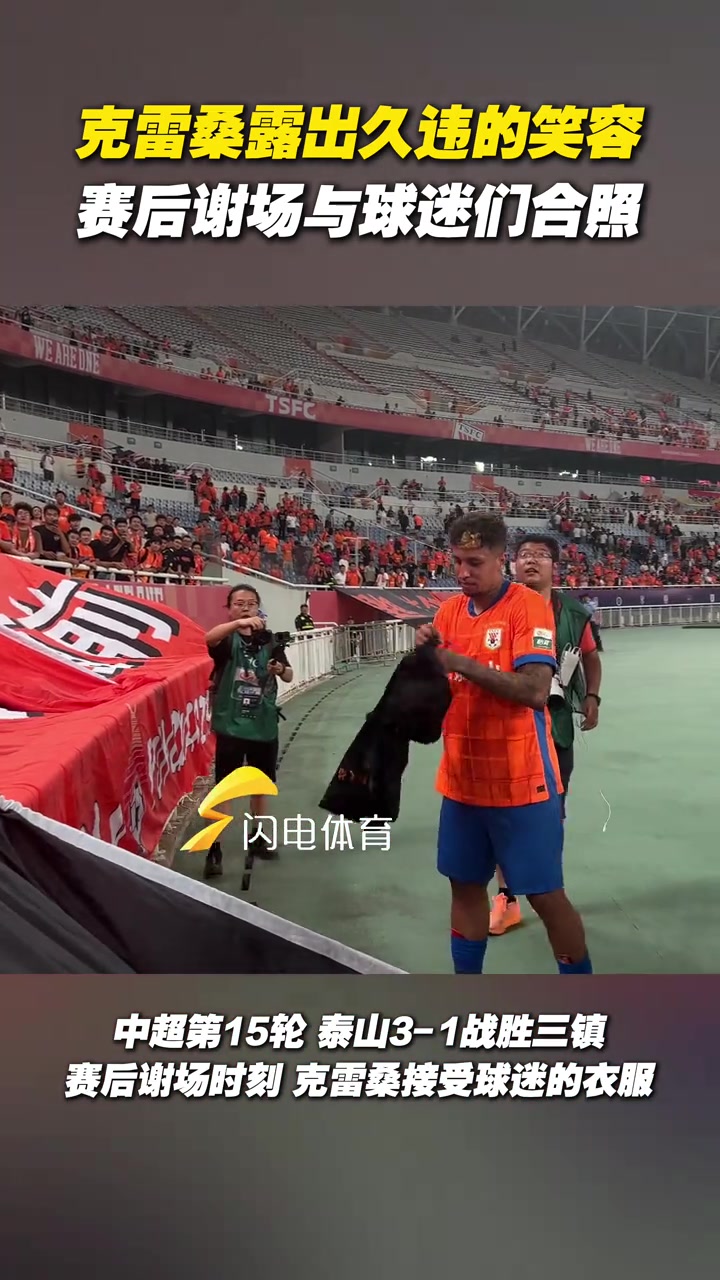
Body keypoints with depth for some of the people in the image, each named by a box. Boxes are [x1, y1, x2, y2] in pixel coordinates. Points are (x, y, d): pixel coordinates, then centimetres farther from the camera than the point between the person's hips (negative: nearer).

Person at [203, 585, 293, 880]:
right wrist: (238, 623, -47)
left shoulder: (268, 640, 6)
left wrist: (280, 669, -17)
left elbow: (289, 676, 8)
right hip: (230, 724, -4)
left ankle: (257, 836, 34)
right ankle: (214, 848, -3)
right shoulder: (226, 639, -5)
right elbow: (207, 638, -29)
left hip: (263, 724, 4)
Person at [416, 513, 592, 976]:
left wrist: (464, 662, -26)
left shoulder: (530, 606, -12)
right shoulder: (449, 611, 6)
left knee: (545, 893, 3)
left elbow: (535, 691, -22)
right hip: (462, 779, 6)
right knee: (466, 886, 14)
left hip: (521, 781, -6)